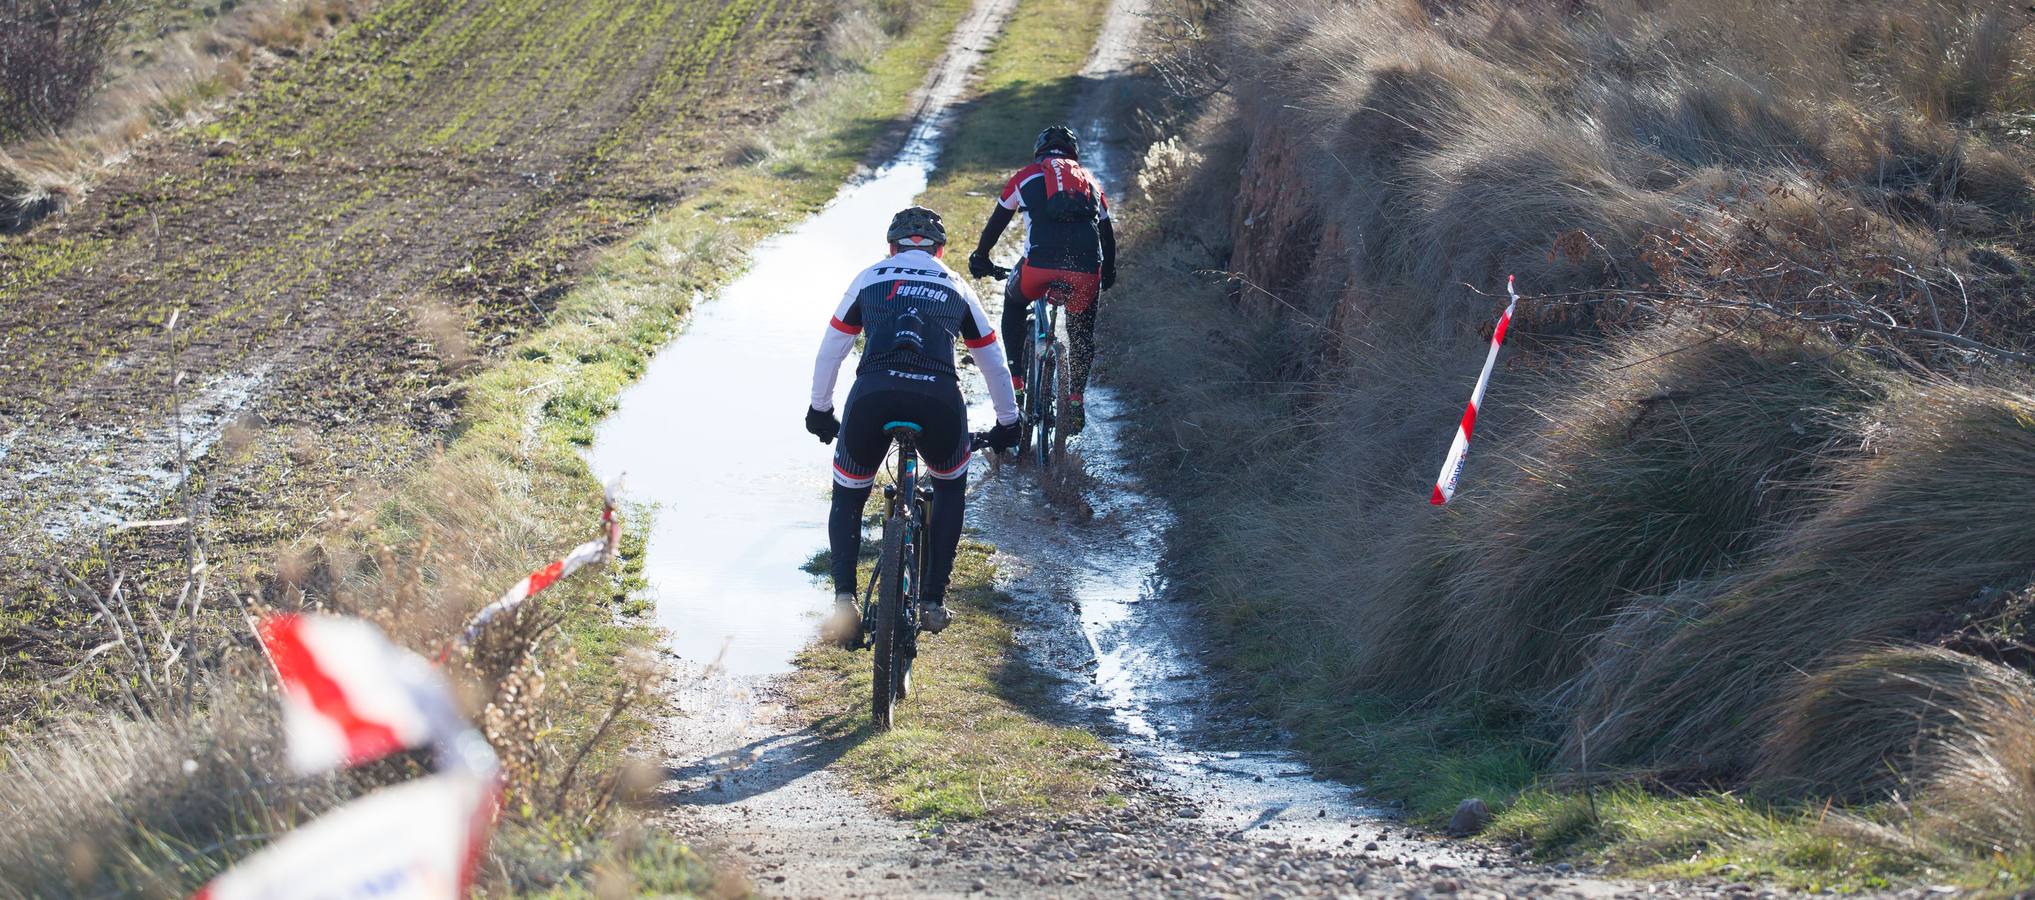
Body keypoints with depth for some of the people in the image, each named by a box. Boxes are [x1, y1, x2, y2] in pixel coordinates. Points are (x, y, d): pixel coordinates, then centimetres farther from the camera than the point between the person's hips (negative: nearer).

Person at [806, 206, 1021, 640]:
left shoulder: (869, 278, 26)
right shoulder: (957, 288, 28)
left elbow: (830, 351, 30)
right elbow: (994, 363, 36)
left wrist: (820, 410, 44)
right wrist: (1007, 423, 49)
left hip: (872, 395, 0)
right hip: (939, 399, 1)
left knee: (848, 498, 23)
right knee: (950, 487, 30)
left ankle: (844, 596, 1)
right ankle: (932, 601, 20)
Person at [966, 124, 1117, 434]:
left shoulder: (1026, 177, 21)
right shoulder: (1089, 181, 28)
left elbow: (995, 224, 28)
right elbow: (1108, 235, 35)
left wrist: (980, 258, 45)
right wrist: (1108, 274, 52)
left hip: (1040, 262, -2)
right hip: (1086, 269, 2)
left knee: (1014, 306, 29)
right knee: (1082, 333, 27)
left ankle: (1016, 383, 20)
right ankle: (1075, 400, 18)